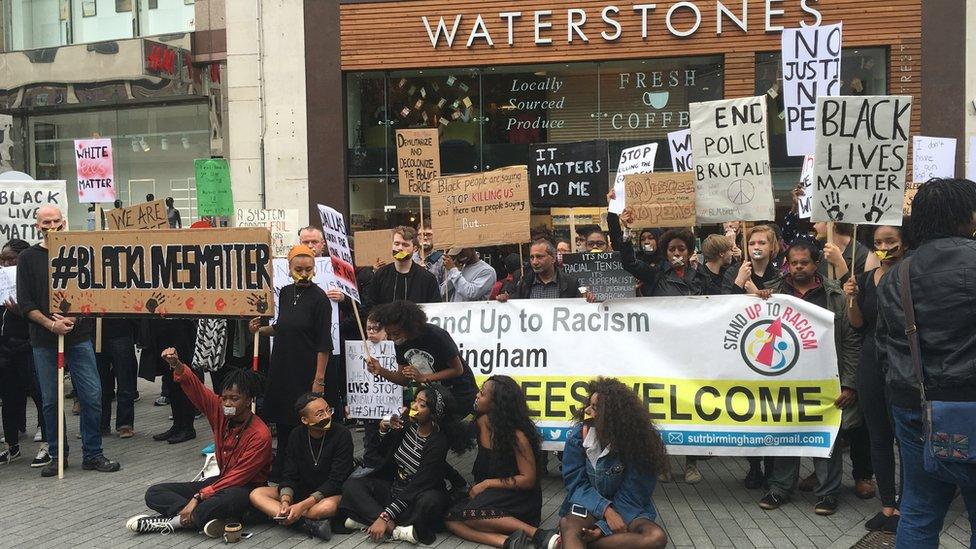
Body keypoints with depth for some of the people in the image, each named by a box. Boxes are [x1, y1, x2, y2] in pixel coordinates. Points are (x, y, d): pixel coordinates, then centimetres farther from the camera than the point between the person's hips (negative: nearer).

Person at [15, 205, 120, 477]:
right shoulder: (28, 258, 5)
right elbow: (25, 303, 1)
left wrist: (73, 319, -10)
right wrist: (51, 324, -12)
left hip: (79, 336, 0)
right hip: (44, 341, 0)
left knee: (92, 395, -3)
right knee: (51, 401, 6)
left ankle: (92, 454, 8)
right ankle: (57, 456, 19)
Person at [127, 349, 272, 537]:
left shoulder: (260, 435, -22)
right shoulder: (220, 411, -4)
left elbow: (238, 478, -23)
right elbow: (195, 387, -6)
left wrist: (198, 497, -27)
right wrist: (176, 365, -26)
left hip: (246, 489, -7)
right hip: (222, 480, 8)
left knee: (231, 499, -45)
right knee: (154, 493, -2)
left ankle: (175, 520, -22)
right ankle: (208, 519, -24)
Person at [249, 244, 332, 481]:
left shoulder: (319, 298, -11)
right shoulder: (285, 293, 7)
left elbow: (324, 344, -13)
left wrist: (319, 379, -17)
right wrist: (261, 329, 3)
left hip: (306, 372, -6)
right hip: (281, 368, 6)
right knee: (282, 422, 14)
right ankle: (280, 470, 29)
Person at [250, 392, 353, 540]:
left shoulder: (341, 434, -14)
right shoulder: (296, 435, 0)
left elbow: (336, 481, -18)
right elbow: (289, 476, -1)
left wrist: (302, 506, -25)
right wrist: (285, 502, -23)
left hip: (332, 493, -5)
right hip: (302, 490, 5)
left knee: (328, 507, -40)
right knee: (256, 494, -14)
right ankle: (309, 523, -30)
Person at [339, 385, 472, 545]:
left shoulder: (438, 443, -22)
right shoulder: (408, 425, -5)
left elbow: (418, 487, -25)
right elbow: (386, 455, 12)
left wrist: (385, 517, -29)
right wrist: (384, 431, -8)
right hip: (394, 488, 7)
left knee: (431, 500, -38)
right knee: (351, 485, -13)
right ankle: (393, 528, -28)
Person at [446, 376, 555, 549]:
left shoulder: (517, 435, -17)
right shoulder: (482, 422, 0)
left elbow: (528, 480, -15)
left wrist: (487, 483, -16)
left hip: (518, 498, -7)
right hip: (489, 495, 7)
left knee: (468, 515, -32)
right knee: (451, 520, -20)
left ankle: (537, 534, -32)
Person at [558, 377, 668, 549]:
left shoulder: (636, 442, -15)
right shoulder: (578, 436, -9)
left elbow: (631, 496, -14)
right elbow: (576, 482, -7)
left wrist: (603, 529, -26)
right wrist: (606, 511, -24)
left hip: (626, 508, 0)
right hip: (589, 502, 0)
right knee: (567, 524, -35)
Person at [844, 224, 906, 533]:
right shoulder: (865, 279, 8)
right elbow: (858, 325, 7)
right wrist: (851, 299, -10)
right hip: (871, 365, 5)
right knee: (879, 438, 12)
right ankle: (887, 505, 24)